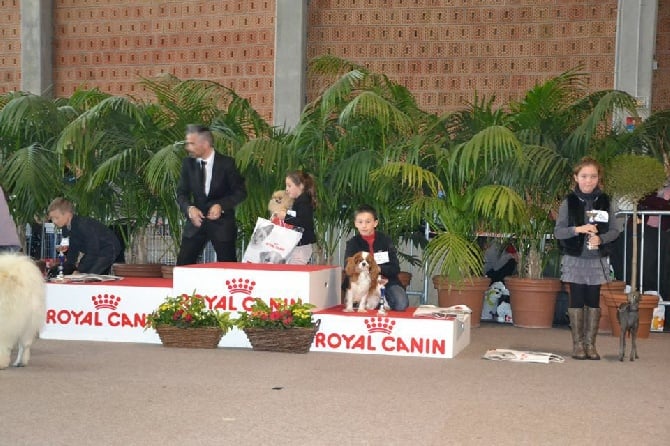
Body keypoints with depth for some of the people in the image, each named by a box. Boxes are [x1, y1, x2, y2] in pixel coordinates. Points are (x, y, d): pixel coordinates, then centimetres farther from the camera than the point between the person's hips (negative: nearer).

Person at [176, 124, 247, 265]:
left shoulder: (226, 163, -10)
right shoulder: (188, 163, 0)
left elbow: (240, 192, -5)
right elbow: (182, 193, 4)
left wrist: (221, 205, -20)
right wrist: (189, 208, -17)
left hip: (222, 222, -3)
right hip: (196, 220, 3)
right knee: (183, 264, -2)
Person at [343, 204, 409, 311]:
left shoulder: (385, 240, 0)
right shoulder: (352, 243, 1)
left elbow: (395, 268, -3)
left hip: (387, 281, -1)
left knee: (401, 305, -26)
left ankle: (384, 302, 6)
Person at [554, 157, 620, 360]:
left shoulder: (604, 201, 2)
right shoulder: (569, 202, -3)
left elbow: (614, 230, 3)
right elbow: (558, 231, -5)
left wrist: (601, 238, -17)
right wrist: (577, 229, -21)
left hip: (597, 259, 2)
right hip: (574, 259, -1)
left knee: (593, 300, 5)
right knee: (576, 299, 3)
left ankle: (590, 343, 14)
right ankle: (577, 344, 11)